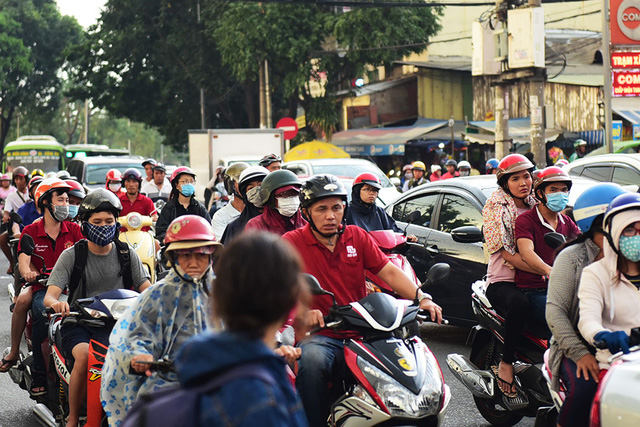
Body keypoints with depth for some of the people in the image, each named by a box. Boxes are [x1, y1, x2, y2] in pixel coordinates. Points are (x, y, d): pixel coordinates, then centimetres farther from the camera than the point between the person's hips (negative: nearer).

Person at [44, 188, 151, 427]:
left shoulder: (126, 254, 11)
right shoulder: (72, 256, 3)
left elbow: (145, 288, 5)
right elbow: (50, 295, -6)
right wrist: (57, 303, -32)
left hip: (116, 325, 2)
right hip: (78, 325, -2)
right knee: (85, 355, -34)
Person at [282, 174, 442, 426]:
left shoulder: (357, 236, 13)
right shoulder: (292, 242, 1)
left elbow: (389, 271, 6)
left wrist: (422, 298, -10)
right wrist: (304, 312, -33)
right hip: (321, 335, -4)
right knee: (312, 360, -37)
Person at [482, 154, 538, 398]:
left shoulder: (534, 206, 17)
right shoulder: (496, 206, -3)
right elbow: (508, 254, -13)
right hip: (502, 282, -6)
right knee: (519, 304, -39)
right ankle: (506, 363, -21)